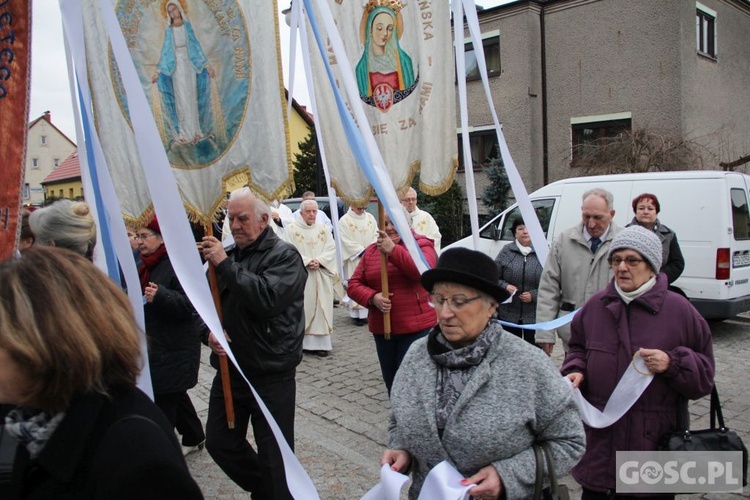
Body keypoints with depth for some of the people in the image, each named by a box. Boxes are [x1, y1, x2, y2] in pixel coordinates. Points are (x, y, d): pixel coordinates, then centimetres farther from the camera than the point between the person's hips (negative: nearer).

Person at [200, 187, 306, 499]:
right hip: (229, 369, 7)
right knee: (219, 443, 17)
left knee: (274, 455, 4)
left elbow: (267, 298, -28)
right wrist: (209, 331, -5)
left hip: (271, 376, -7)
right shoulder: (227, 255, 8)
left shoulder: (284, 256, -11)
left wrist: (225, 265, -24)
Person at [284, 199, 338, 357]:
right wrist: (307, 261, -17)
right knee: (302, 308, -2)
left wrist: (319, 260, -14)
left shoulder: (324, 229, 11)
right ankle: (302, 341, 4)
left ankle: (321, 342, 4)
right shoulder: (291, 230, 1)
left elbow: (331, 249, 3)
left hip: (321, 276, 3)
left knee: (321, 308, 1)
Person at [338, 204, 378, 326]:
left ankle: (370, 311, 12)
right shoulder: (344, 221, -5)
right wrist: (361, 252, -14)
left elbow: (376, 235, 5)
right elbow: (347, 241, -10)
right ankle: (357, 314, -2)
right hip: (354, 260, -4)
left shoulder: (370, 218, 9)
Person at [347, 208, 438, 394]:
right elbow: (353, 284, 6)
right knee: (391, 382, 14)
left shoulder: (421, 244, -3)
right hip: (381, 328, 5)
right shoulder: (371, 250, 11)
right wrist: (373, 297, -13)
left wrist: (393, 250, -27)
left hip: (416, 328, -5)